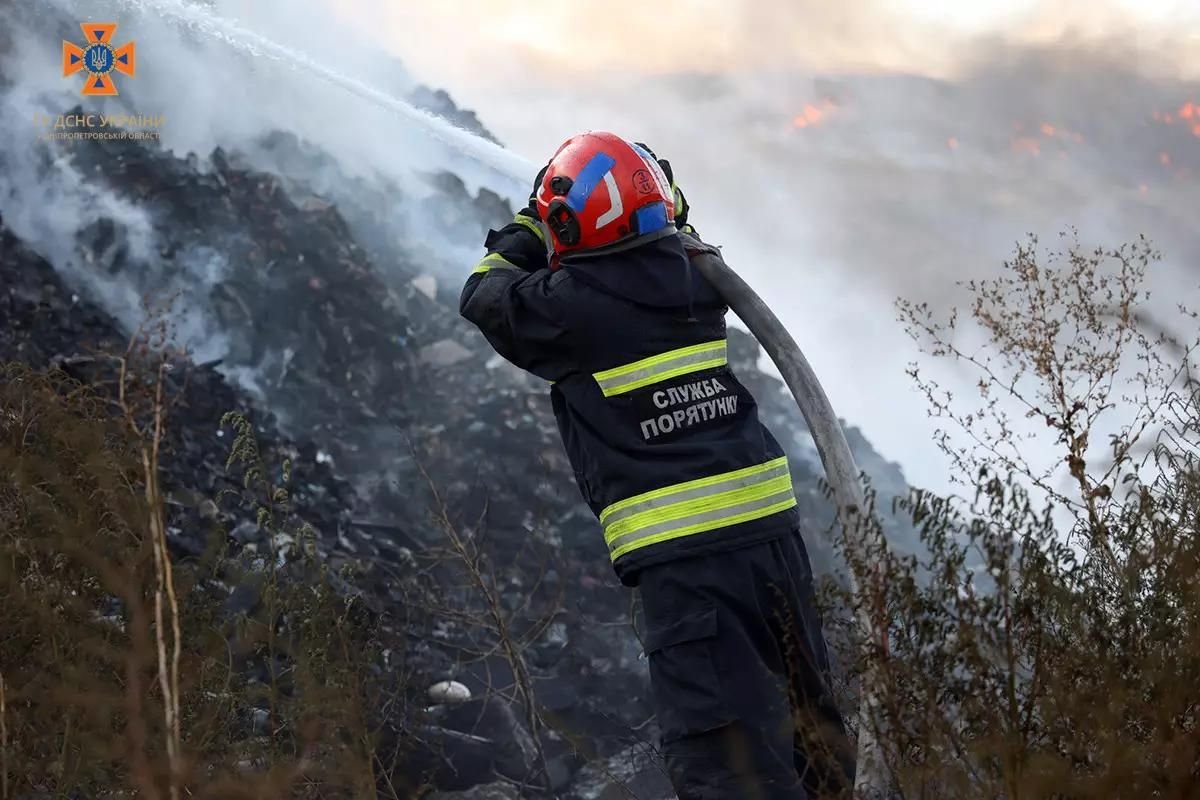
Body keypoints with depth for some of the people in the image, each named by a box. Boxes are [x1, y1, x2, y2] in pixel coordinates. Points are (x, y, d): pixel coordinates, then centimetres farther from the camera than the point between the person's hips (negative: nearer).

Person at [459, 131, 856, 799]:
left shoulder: (569, 306, -8)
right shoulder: (696, 279, 6)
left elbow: (486, 296, 13)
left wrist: (529, 227, 23)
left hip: (682, 554, -6)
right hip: (772, 526, 6)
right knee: (806, 717, 19)